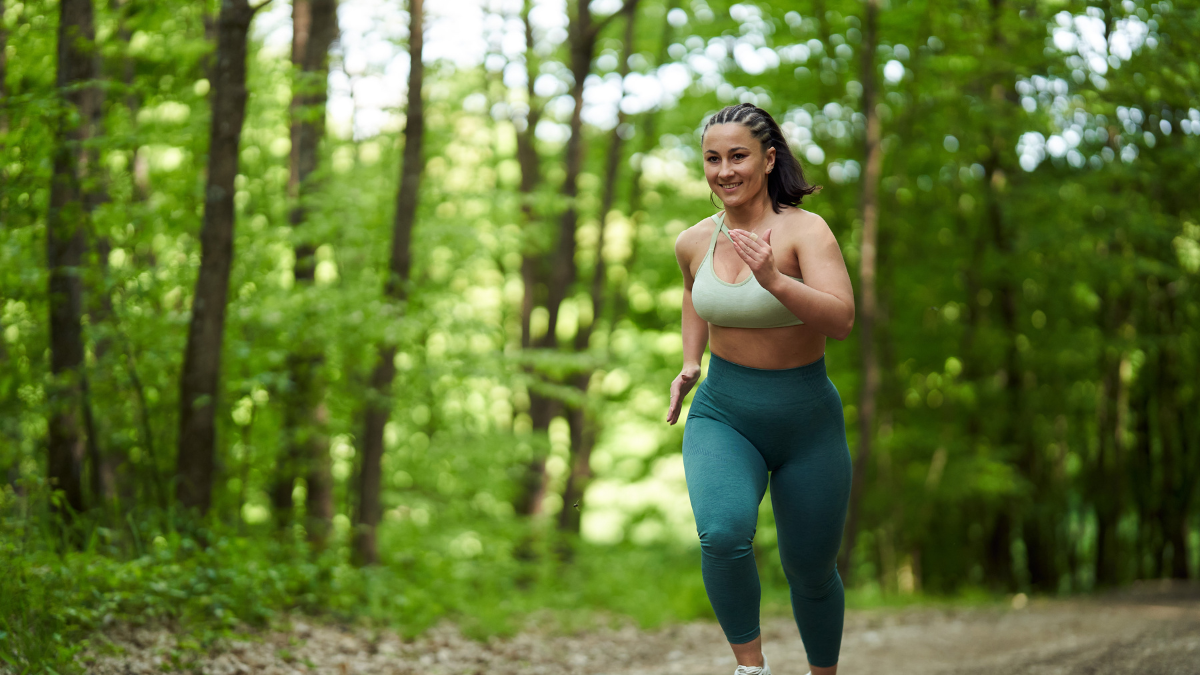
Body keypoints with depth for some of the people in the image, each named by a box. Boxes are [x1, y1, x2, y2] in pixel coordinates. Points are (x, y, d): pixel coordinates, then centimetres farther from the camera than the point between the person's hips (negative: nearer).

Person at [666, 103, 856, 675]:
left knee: (811, 571, 10)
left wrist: (773, 280, -41)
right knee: (722, 534, -28)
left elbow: (841, 320, -28)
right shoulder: (694, 242, 0)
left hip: (807, 419, -2)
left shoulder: (805, 230, -15)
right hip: (722, 415, 2)